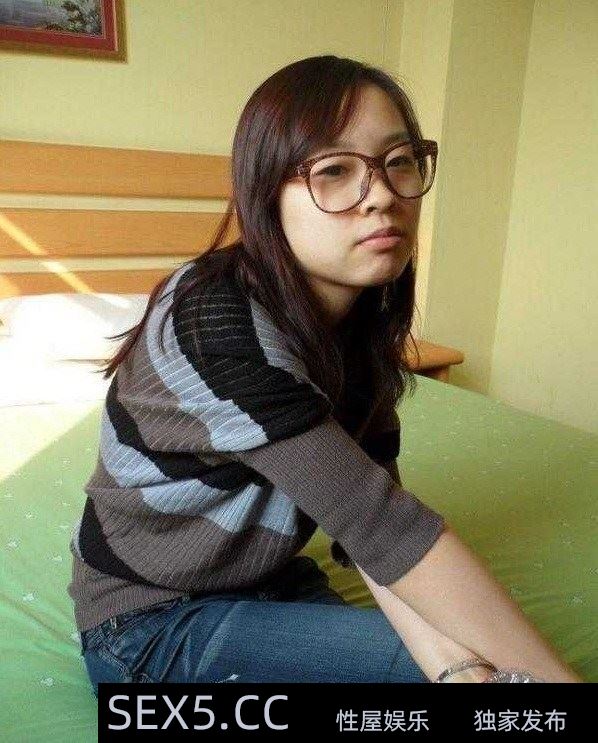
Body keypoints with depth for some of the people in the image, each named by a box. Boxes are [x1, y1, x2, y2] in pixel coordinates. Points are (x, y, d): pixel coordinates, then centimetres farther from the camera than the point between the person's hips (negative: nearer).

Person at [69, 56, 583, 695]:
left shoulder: (363, 326, -7)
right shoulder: (215, 323, -31)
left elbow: (366, 520, -15)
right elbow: (383, 523, -33)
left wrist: (457, 663, -28)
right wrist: (550, 672, -26)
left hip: (268, 580, 6)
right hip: (149, 619, -5)